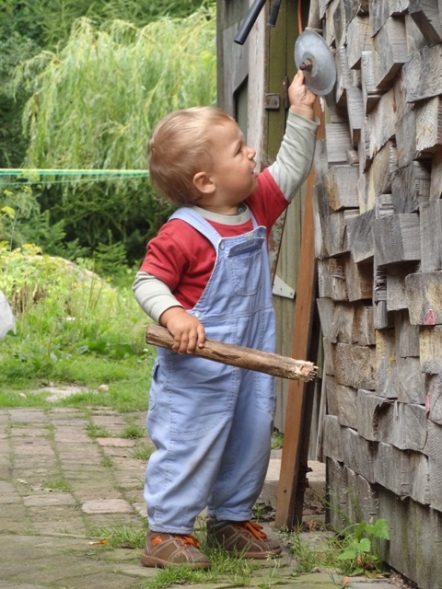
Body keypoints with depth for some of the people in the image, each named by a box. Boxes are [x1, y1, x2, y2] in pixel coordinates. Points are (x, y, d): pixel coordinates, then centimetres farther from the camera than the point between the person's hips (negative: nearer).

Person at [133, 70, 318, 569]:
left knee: (251, 440, 15)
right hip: (197, 368, -8)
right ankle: (166, 532, 7)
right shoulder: (183, 234, -20)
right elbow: (148, 282, -16)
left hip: (250, 363, 8)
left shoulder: (255, 208, 3)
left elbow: (289, 171, 16)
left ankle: (230, 520, 31)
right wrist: (172, 314, -34)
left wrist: (300, 114, 13)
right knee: (189, 445, -3)